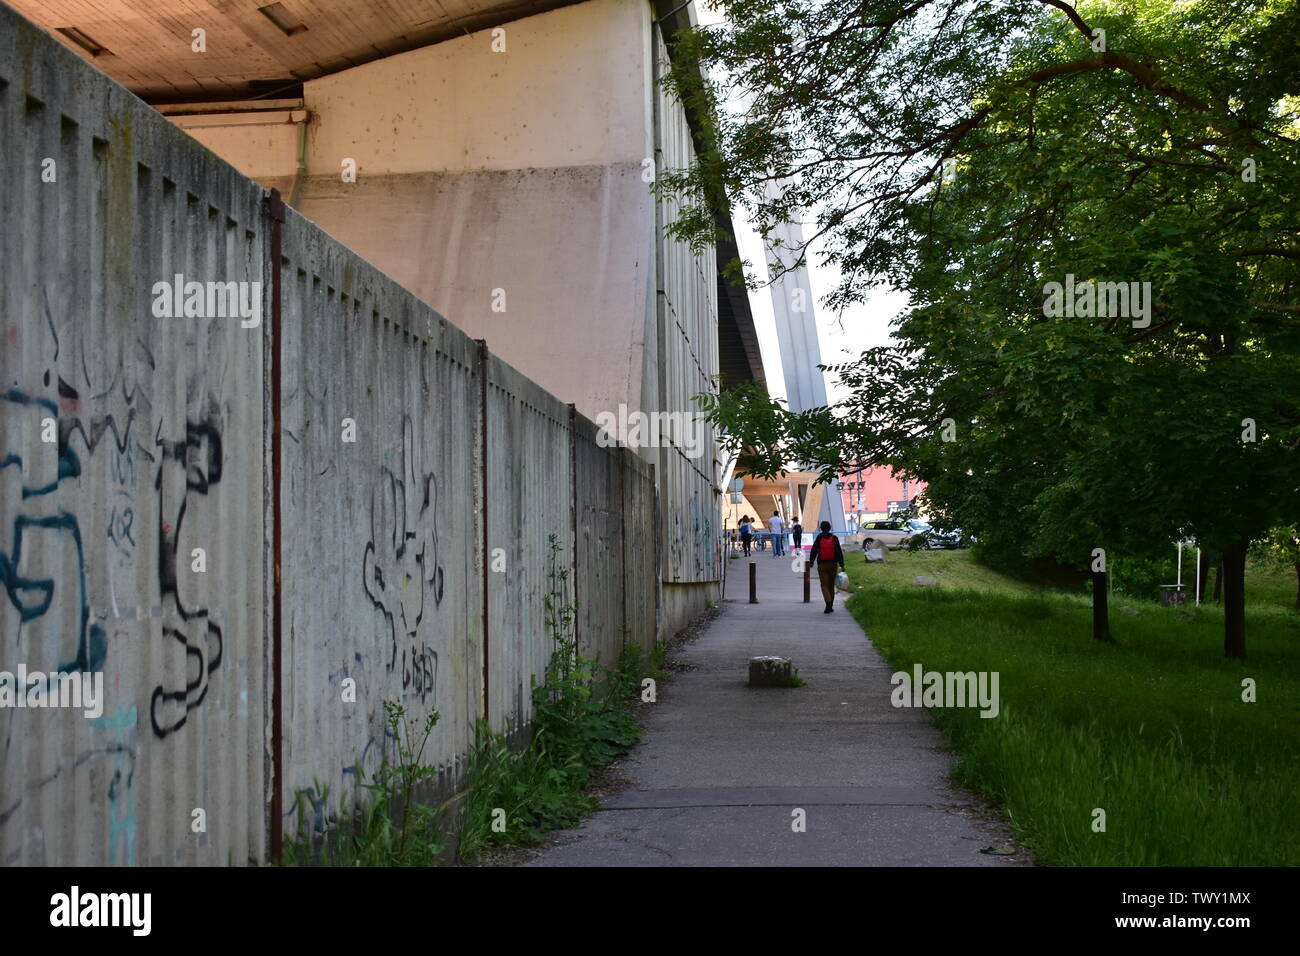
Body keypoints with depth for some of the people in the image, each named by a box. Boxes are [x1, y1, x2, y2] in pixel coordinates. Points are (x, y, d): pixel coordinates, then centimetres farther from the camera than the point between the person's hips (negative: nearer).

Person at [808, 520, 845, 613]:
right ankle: (830, 606, 18)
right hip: (833, 564, 2)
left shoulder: (819, 538, -5)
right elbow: (839, 552, -5)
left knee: (824, 585, -2)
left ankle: (828, 603, -25)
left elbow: (813, 551, -4)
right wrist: (842, 564, -2)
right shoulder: (834, 538, -3)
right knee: (831, 585, 14)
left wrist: (811, 561, 8)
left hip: (822, 565, -2)